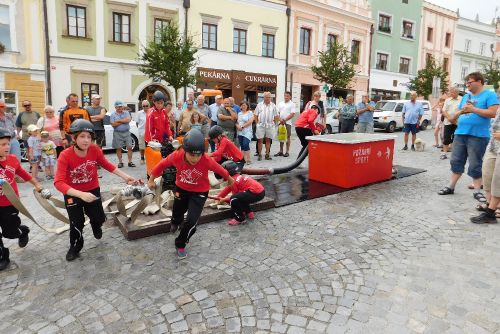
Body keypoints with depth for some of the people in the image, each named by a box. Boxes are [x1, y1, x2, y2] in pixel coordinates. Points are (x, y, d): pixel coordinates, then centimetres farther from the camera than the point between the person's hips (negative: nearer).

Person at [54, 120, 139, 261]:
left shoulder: (95, 150, -20)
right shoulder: (65, 155, -29)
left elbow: (107, 165, -1)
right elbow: (58, 182, -34)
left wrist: (126, 177, -6)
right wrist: (81, 194, -46)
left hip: (93, 190, 3)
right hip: (72, 194, -2)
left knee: (100, 218, 9)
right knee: (77, 223, 4)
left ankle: (95, 224, 49)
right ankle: (75, 247, 34)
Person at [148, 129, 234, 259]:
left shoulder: (207, 160, -33)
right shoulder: (176, 156, -30)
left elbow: (219, 169, -14)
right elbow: (162, 164, -11)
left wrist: (229, 179, 5)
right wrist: (151, 180, 2)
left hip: (199, 192, -2)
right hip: (181, 189, 2)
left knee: (191, 222, -12)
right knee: (177, 214, 24)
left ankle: (180, 245, 18)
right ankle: (175, 223, 66)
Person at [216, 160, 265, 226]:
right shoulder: (239, 177, 21)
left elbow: (235, 196, -1)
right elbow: (227, 189, 27)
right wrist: (218, 197, 27)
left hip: (256, 194, -10)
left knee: (234, 200, -13)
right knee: (240, 197, 28)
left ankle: (240, 219, -1)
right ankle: (249, 212, 31)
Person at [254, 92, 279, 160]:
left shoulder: (273, 105, 7)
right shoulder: (259, 105, 6)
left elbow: (276, 116, 8)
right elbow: (256, 115, 6)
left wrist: (274, 123, 1)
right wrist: (257, 122, -1)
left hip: (270, 126, 1)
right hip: (260, 125, -1)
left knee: (268, 140, 7)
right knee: (260, 140, 0)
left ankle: (267, 154, 15)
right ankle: (259, 154, 7)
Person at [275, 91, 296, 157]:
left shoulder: (292, 104, -1)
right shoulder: (280, 104, 12)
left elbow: (292, 114, -9)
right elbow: (277, 113, 10)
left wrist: (285, 120, -15)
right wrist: (280, 119, -7)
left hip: (288, 123, -4)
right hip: (281, 122, 4)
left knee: (288, 137, 0)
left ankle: (287, 151, 5)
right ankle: (280, 151, 14)